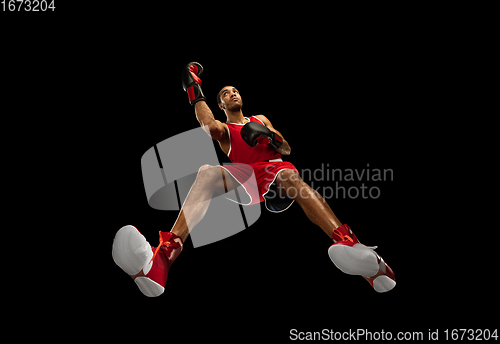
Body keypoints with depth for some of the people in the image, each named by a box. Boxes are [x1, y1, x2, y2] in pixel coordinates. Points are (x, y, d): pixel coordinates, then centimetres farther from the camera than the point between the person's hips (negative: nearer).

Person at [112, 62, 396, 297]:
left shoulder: (261, 120, 36)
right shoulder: (223, 128, 27)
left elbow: (287, 149, 26)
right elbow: (208, 125, 0)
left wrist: (270, 138, 4)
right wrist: (195, 91, 3)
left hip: (275, 168, 1)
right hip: (244, 176, -1)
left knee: (288, 174, -39)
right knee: (207, 173, -34)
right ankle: (161, 260, -61)